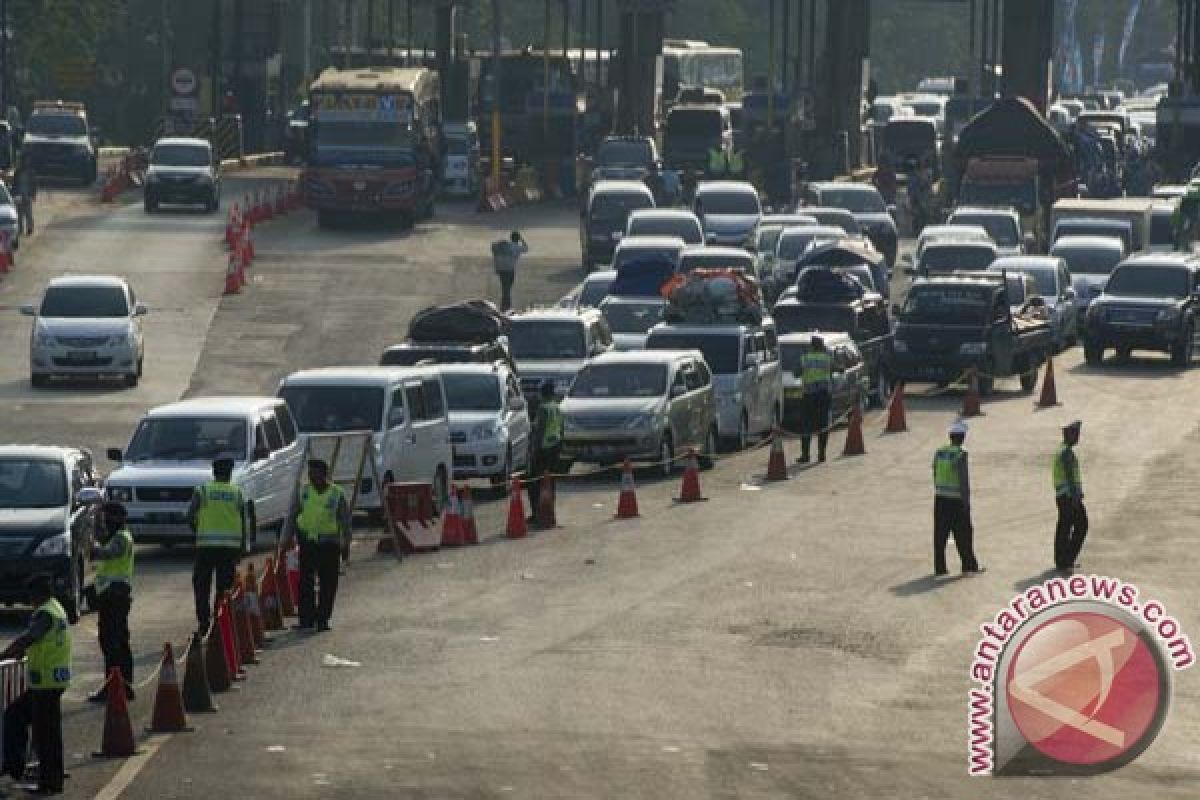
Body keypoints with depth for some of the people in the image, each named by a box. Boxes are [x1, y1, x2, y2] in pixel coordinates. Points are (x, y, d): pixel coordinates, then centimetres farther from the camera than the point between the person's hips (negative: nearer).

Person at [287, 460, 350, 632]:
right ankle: (306, 619, 2)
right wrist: (289, 538, 9)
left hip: (329, 542, -1)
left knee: (328, 584, 1)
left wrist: (346, 542, -4)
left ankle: (323, 619, 9)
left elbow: (345, 520, 2)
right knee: (306, 583, -1)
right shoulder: (304, 492, 4)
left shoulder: (337, 494, -2)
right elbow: (293, 516, 12)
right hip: (308, 542, 1)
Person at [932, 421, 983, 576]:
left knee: (940, 534, 7)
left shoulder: (939, 453, 4)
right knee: (963, 534, 5)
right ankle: (969, 566, 13)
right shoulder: (960, 455, -17)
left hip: (940, 499, 6)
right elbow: (964, 480, -19)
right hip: (957, 500, -6)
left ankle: (939, 568, 8)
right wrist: (966, 502, -14)